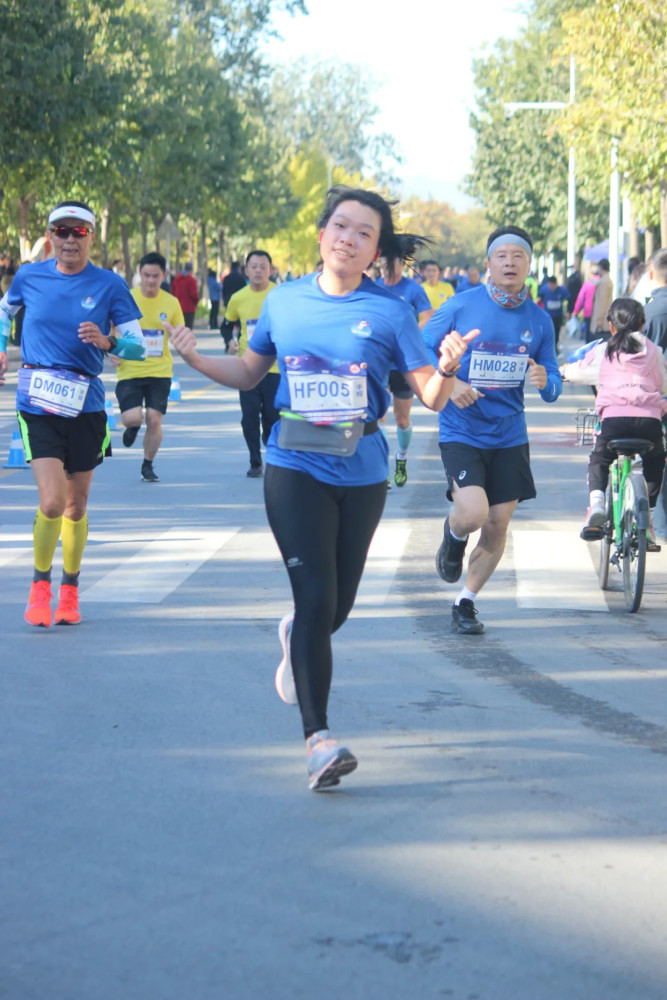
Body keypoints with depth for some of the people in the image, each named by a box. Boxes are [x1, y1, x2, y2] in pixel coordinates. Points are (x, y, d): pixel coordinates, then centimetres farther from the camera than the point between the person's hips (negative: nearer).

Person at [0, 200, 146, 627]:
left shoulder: (110, 285, -3)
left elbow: (139, 345, -5)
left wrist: (108, 342, -23)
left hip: (86, 407, 1)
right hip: (38, 405, -1)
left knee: (76, 505, 12)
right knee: (52, 502, -15)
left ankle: (70, 590, 31)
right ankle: (41, 584, 8)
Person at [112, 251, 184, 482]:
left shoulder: (171, 303, 2)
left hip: (160, 371, 1)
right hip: (129, 371, -1)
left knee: (154, 419, -3)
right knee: (132, 418, -15)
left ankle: (148, 466, 19)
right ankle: (132, 427, 25)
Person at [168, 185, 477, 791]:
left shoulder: (390, 312, -3)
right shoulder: (285, 302, 3)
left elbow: (432, 398, -5)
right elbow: (249, 373, 16)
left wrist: (446, 369, -27)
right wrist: (196, 359, -1)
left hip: (362, 474, 1)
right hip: (296, 469, -1)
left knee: (337, 607, 14)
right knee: (316, 598, -13)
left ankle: (298, 639, 51)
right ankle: (318, 736, -9)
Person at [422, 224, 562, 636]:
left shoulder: (540, 320, 1)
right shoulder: (461, 306, -8)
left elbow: (553, 389, 6)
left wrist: (544, 381, -18)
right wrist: (448, 383, -17)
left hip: (509, 436, 4)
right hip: (462, 432, -4)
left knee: (497, 527, 5)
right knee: (473, 512, -21)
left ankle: (466, 602, 24)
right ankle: (453, 535, 16)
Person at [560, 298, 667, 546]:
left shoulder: (602, 351, 14)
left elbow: (578, 371, 27)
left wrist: (563, 371, 51)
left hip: (614, 416, -1)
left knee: (598, 460, 26)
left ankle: (596, 503, -1)